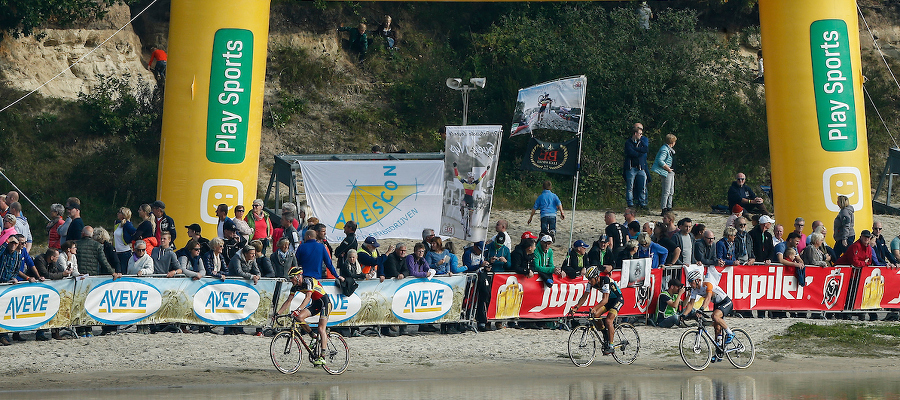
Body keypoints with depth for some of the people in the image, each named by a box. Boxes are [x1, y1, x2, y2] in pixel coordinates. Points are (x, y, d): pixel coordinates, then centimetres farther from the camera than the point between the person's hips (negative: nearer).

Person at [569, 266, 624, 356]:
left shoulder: (605, 281, -34)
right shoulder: (590, 283, -13)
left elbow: (605, 299, -41)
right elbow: (585, 296, -10)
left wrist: (594, 308, -53)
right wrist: (576, 307, -23)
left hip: (618, 299, -7)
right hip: (608, 299, 7)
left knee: (608, 320, -24)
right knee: (595, 315, -14)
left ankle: (610, 346, -16)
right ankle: (606, 335, 6)